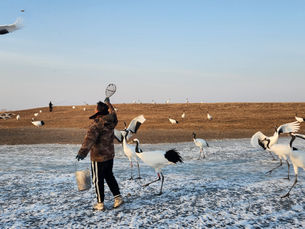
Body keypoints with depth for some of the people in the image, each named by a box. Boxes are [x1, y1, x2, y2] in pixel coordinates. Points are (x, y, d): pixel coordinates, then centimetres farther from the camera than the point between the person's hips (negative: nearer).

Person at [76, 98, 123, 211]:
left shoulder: (96, 124, -21)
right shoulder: (111, 121, 0)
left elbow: (90, 139, -36)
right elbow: (112, 112, 24)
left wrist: (82, 152, -47)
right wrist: (108, 103, 42)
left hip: (98, 157, -7)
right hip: (110, 155, 7)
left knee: (98, 180, 7)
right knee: (109, 176, 23)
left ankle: (100, 204, 15)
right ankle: (118, 197, 22)